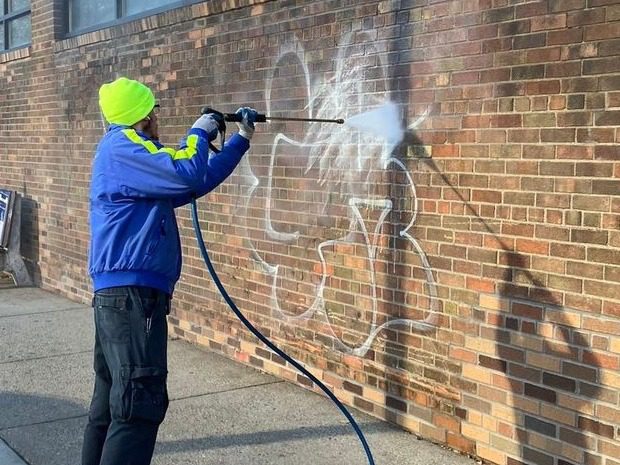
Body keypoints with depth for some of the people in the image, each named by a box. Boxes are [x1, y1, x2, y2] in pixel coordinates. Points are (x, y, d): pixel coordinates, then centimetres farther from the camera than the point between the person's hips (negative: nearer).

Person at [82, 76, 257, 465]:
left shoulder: (129, 150, 24)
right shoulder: (121, 145, -9)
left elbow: (199, 182, 29)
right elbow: (186, 173, -23)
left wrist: (242, 138, 30)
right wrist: (200, 133, -3)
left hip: (120, 293, 11)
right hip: (132, 293, -11)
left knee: (113, 401, 15)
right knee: (139, 404, -15)